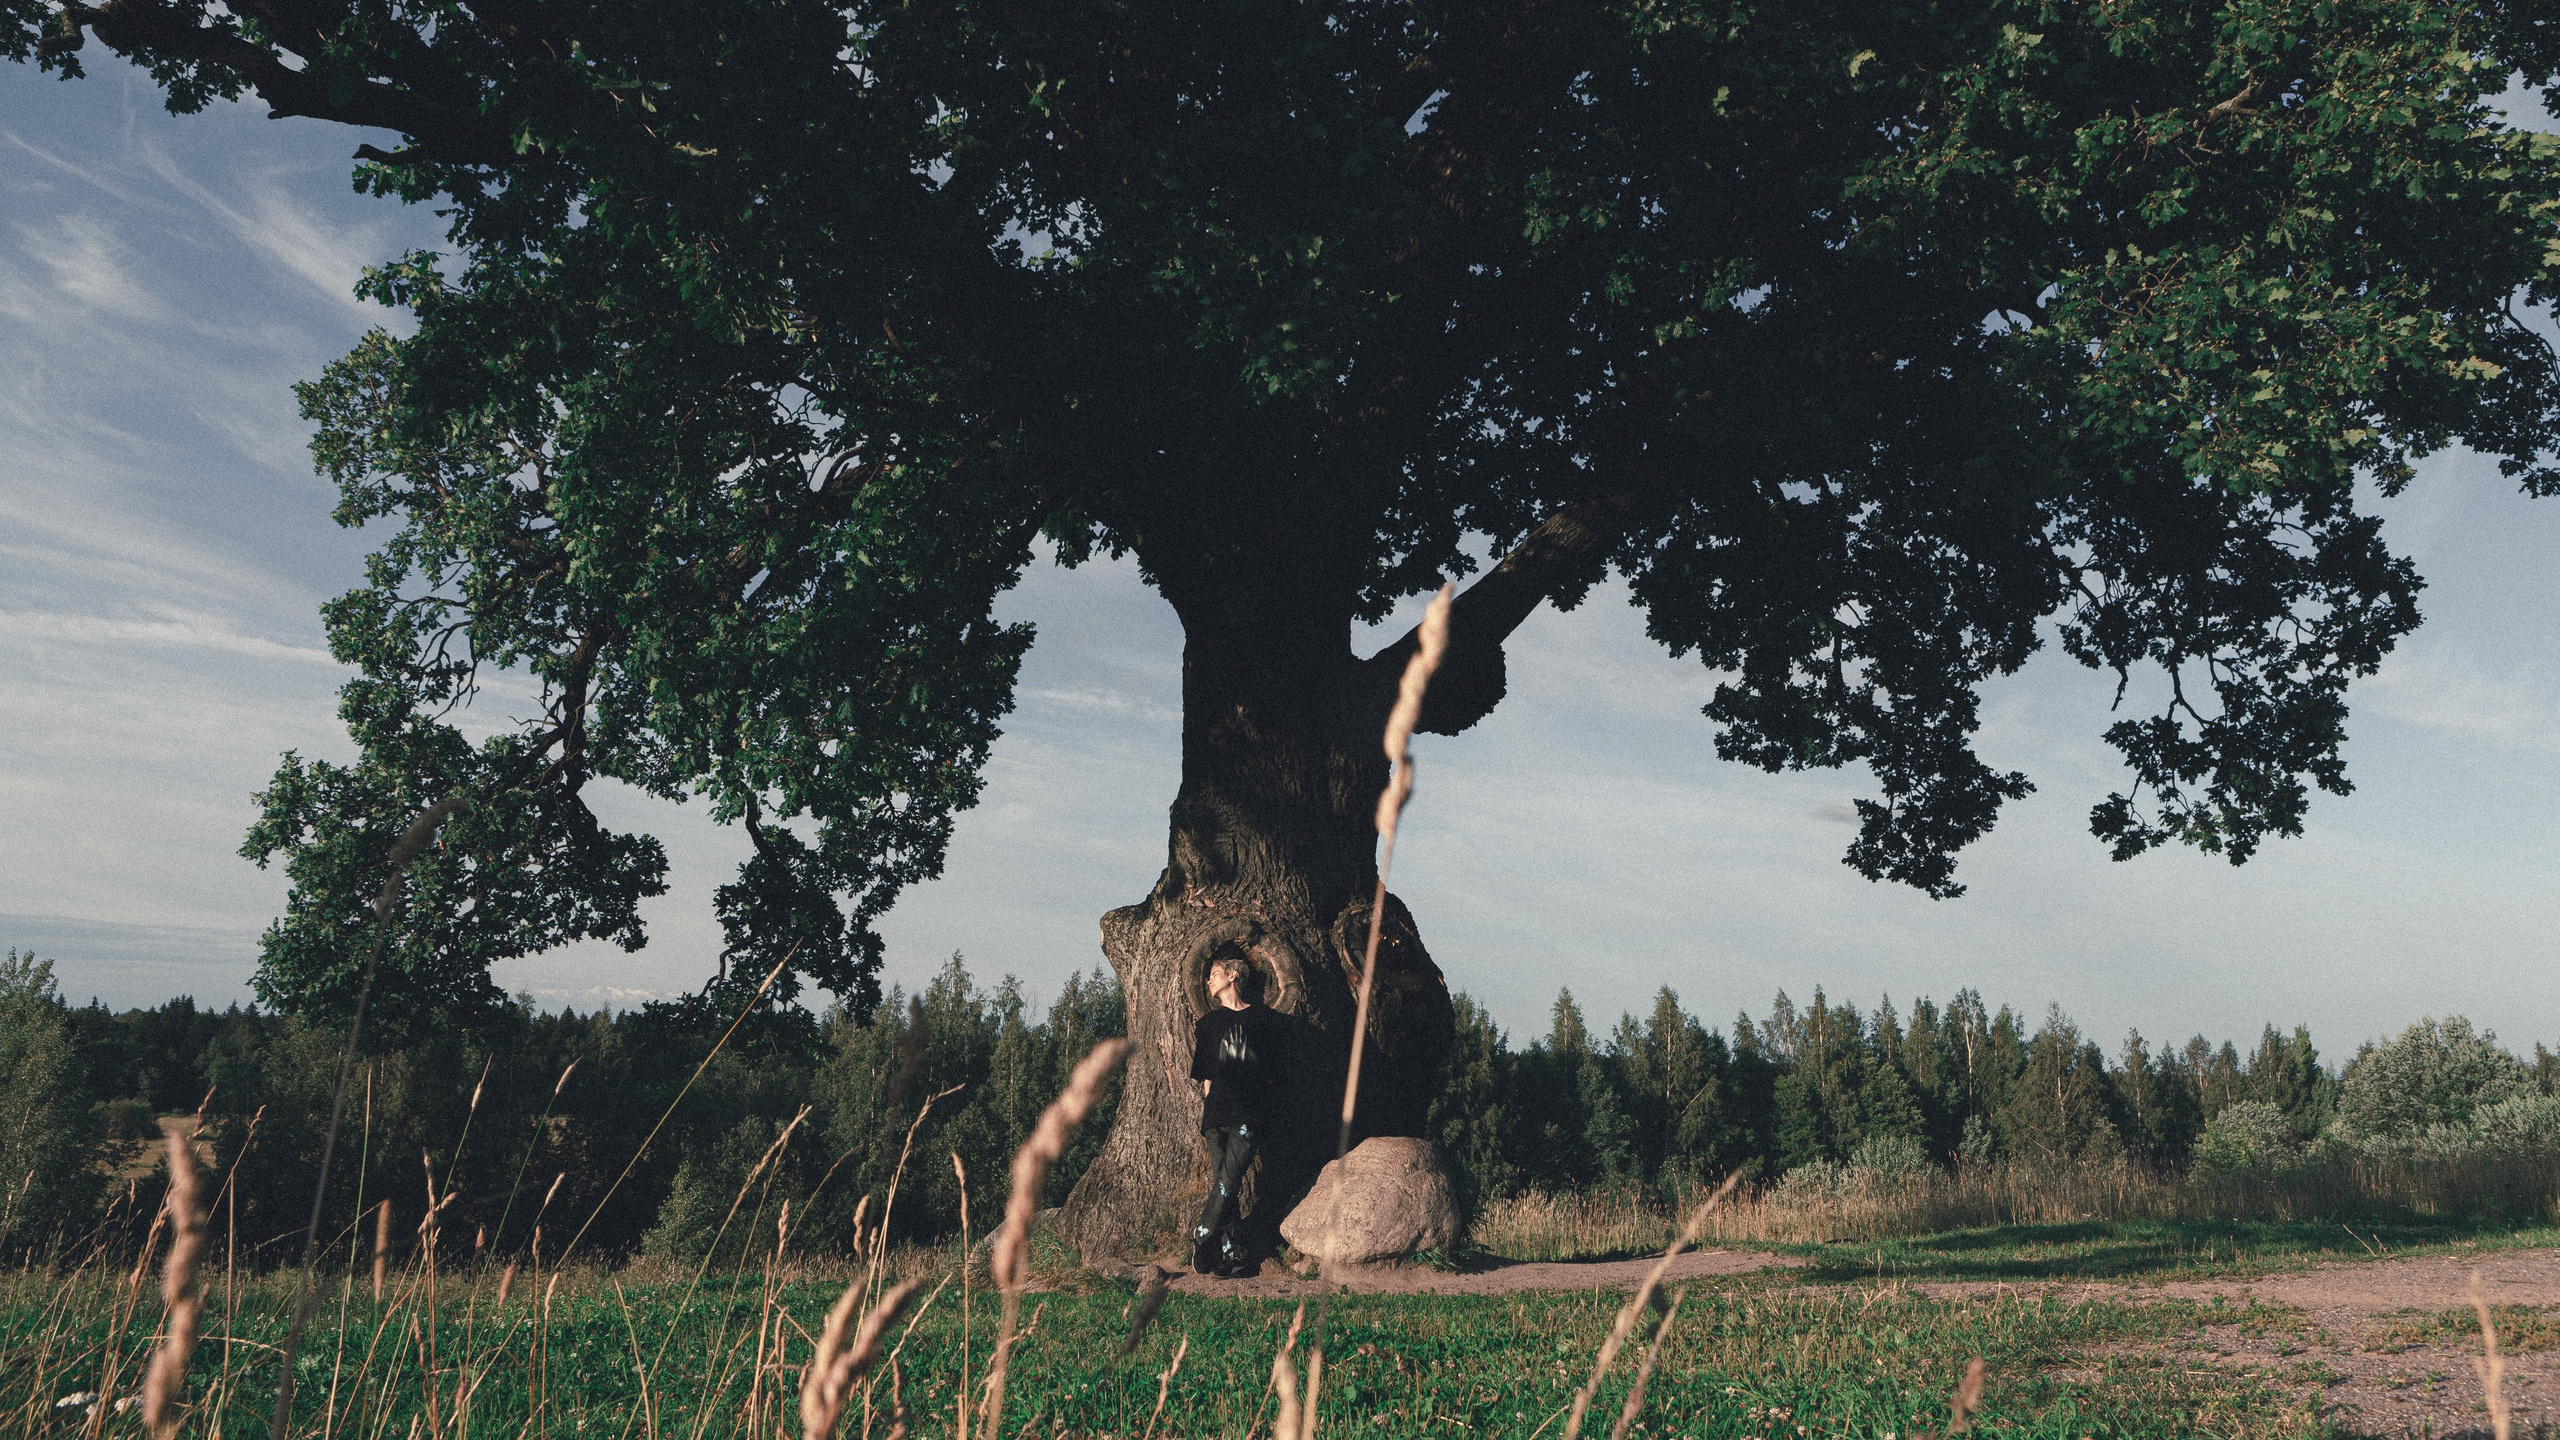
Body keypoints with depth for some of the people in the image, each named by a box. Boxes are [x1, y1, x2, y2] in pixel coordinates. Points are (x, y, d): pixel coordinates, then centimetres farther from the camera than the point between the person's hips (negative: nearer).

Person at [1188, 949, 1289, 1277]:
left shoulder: (1265, 1018, 9)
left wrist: (1271, 1107, 1)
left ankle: (1201, 1238, -4)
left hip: (1250, 1114, -3)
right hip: (1216, 1113, 3)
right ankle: (1232, 1253, -5)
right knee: (1218, 1182, -6)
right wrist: (1206, 1104, 8)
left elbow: (1279, 1072, 9)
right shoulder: (1209, 1023, 19)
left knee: (1228, 1181, -14)